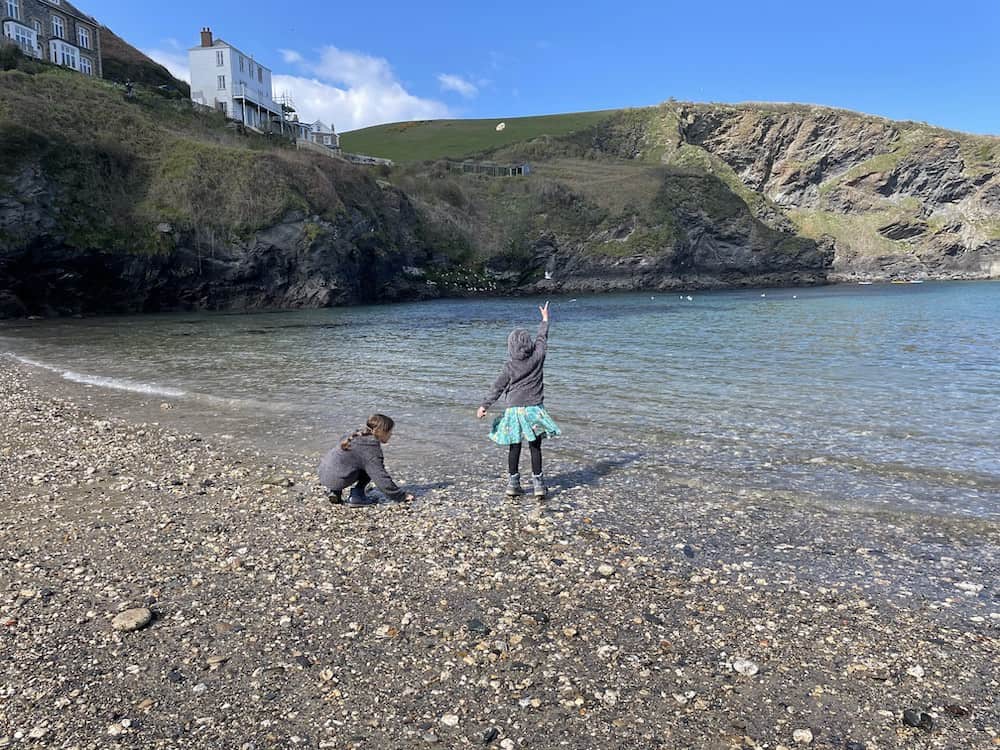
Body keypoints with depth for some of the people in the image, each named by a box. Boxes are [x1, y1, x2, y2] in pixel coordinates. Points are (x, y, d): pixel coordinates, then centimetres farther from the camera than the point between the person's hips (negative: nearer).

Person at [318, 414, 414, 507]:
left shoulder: (359, 435, 11)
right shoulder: (371, 447, -15)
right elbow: (381, 476, -15)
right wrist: (401, 496, -7)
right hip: (336, 479, -9)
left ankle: (336, 492, 16)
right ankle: (356, 496, -2)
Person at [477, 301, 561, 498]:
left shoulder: (510, 366, -5)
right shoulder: (537, 358, -2)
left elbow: (498, 387, -7)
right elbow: (542, 338, 13)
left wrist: (484, 405, -4)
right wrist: (545, 319, 26)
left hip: (514, 409, 0)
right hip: (534, 409, 0)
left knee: (514, 447, 9)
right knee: (535, 447, 5)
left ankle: (513, 483, 13)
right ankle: (538, 483, 5)